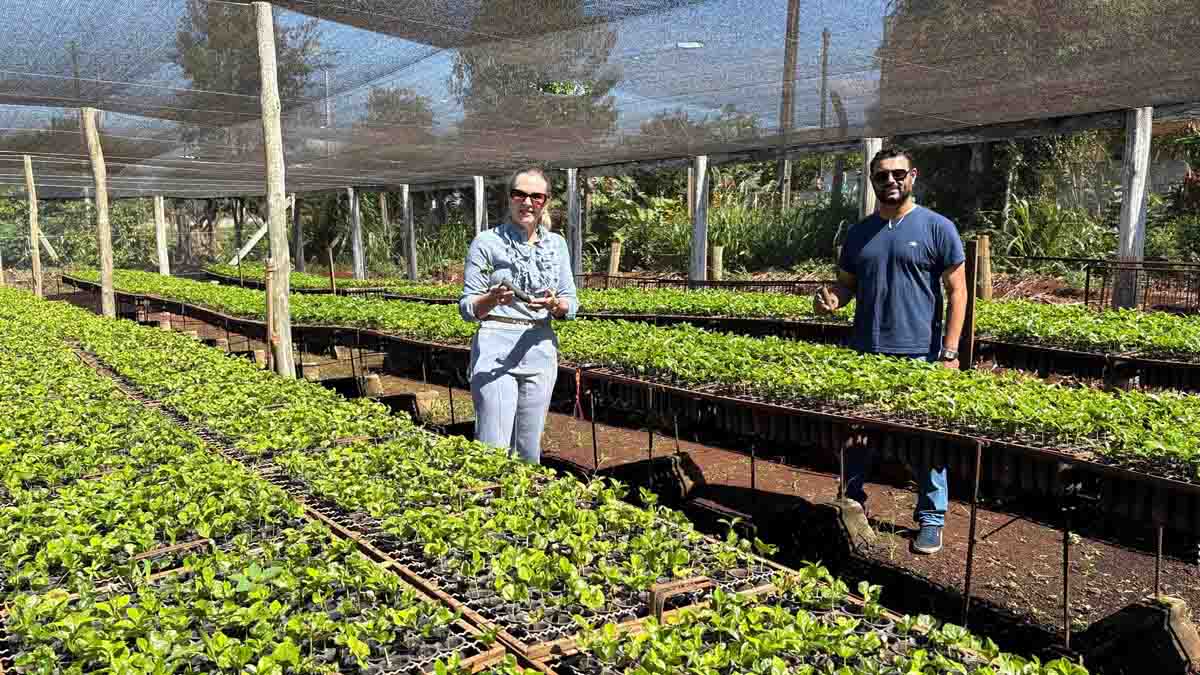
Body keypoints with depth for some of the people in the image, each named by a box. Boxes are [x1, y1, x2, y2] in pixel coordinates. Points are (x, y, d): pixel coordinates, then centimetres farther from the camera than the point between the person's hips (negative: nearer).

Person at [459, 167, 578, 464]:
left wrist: (554, 304, -14)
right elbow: (467, 307, -3)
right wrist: (493, 299, -24)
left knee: (530, 447, 12)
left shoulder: (556, 243, 9)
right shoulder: (487, 242, -3)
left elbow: (571, 304, 8)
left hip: (540, 350, 4)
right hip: (495, 349, -4)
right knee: (494, 449, -6)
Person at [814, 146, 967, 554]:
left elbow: (957, 291, -3)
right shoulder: (858, 234, 10)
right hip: (865, 353, 4)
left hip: (920, 356, -4)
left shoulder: (937, 228, -2)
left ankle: (931, 520, 19)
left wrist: (949, 351, -10)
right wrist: (832, 299, -7)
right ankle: (853, 506, 29)